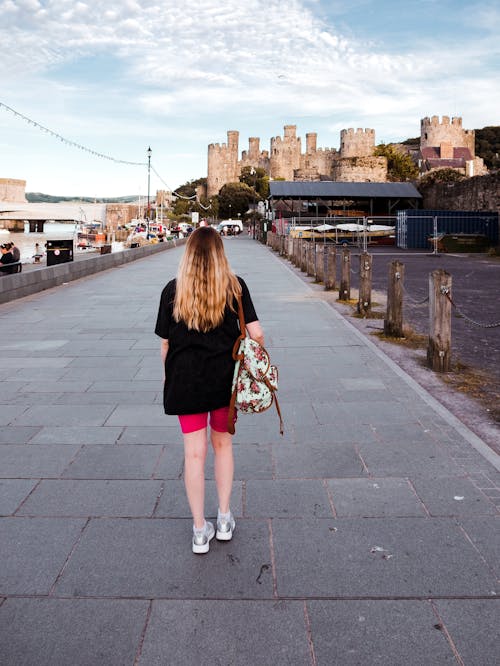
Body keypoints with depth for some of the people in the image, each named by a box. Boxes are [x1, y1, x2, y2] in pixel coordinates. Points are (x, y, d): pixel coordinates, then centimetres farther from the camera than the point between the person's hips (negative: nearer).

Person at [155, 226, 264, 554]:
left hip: (186, 379, 0)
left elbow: (165, 344, 1)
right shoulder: (235, 286, -2)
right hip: (225, 376, 1)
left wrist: (171, 378, 14)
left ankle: (200, 530, 16)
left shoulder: (173, 290, -1)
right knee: (223, 445, 18)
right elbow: (257, 334, -8)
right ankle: (224, 520, 27)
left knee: (195, 452, 6)